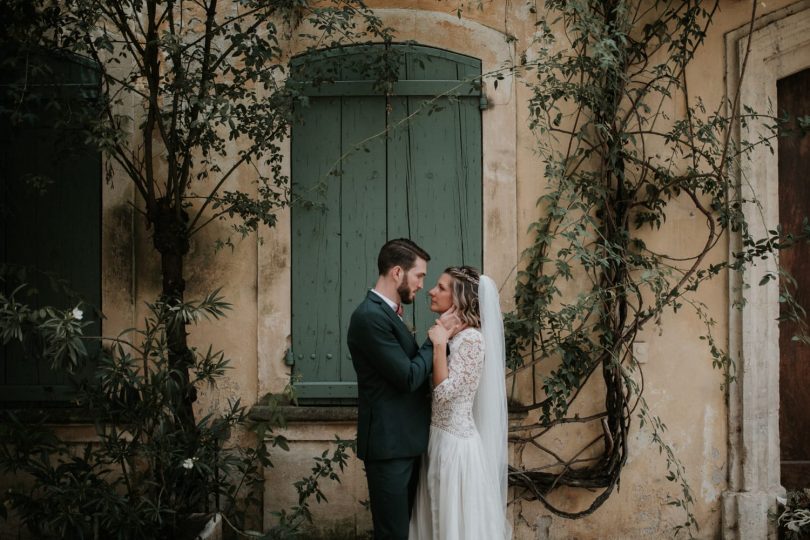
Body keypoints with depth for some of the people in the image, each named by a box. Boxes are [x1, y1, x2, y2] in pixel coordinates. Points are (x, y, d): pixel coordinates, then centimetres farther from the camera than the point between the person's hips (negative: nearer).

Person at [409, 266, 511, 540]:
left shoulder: (471, 338, -19)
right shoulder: (447, 331, 8)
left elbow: (444, 391, -25)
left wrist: (439, 345, -22)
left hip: (455, 442, -9)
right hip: (438, 437, 9)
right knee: (439, 517, 17)